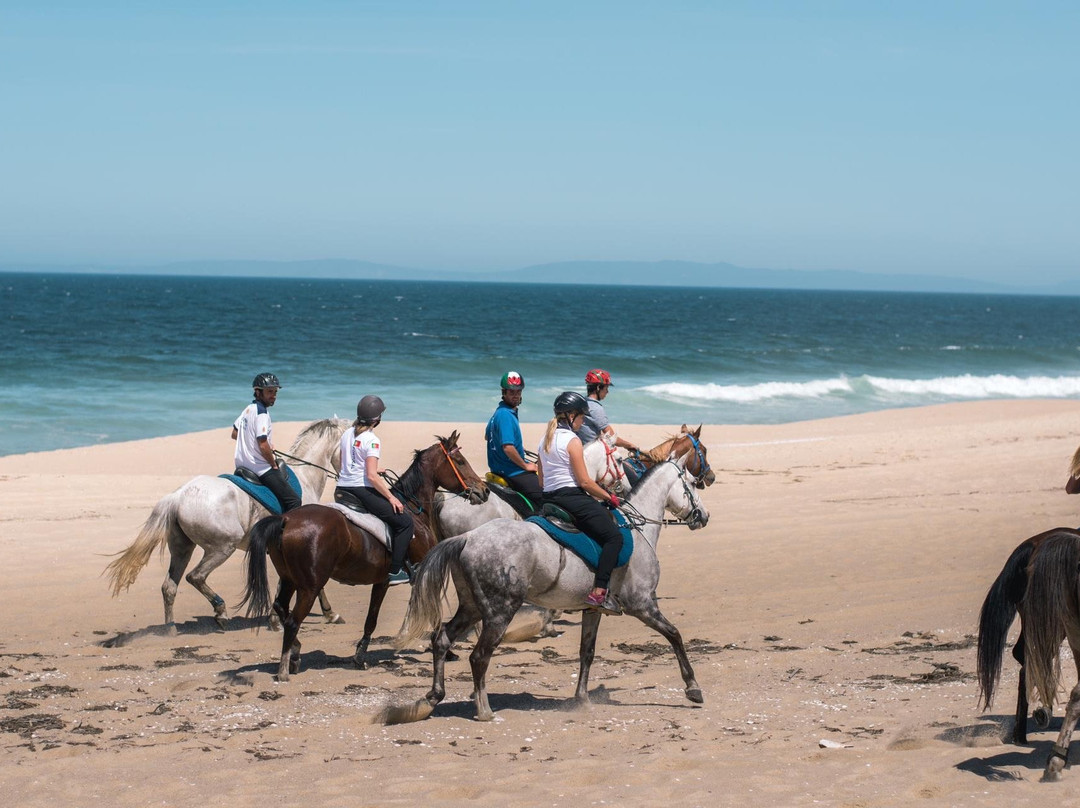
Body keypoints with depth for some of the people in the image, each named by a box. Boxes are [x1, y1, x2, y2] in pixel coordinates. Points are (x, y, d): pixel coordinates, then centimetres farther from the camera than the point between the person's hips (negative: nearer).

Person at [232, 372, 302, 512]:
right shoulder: (261, 413, -19)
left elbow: (235, 434, 20)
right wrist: (274, 464, -10)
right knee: (293, 501, -10)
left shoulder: (248, 409, 9)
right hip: (261, 468, -10)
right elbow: (263, 446, -24)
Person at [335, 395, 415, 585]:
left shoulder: (347, 434, 11)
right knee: (404, 521, -3)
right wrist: (391, 498, -13)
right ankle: (395, 571, -7)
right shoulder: (372, 440, -13)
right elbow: (371, 476, -20)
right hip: (362, 490, -9)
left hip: (342, 489, 9)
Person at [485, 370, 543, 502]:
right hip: (513, 472, -11)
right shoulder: (505, 415, -21)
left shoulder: (498, 412, 11)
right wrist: (525, 465, -16)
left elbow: (487, 436, 26)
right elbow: (508, 448, -29)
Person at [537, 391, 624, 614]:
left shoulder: (545, 440, 14)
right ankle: (598, 593, -23)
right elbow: (584, 481, -13)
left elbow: (541, 479, 18)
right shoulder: (572, 440, -11)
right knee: (614, 537, -11)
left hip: (549, 498, 10)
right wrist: (609, 498, -2)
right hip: (573, 498, -10)